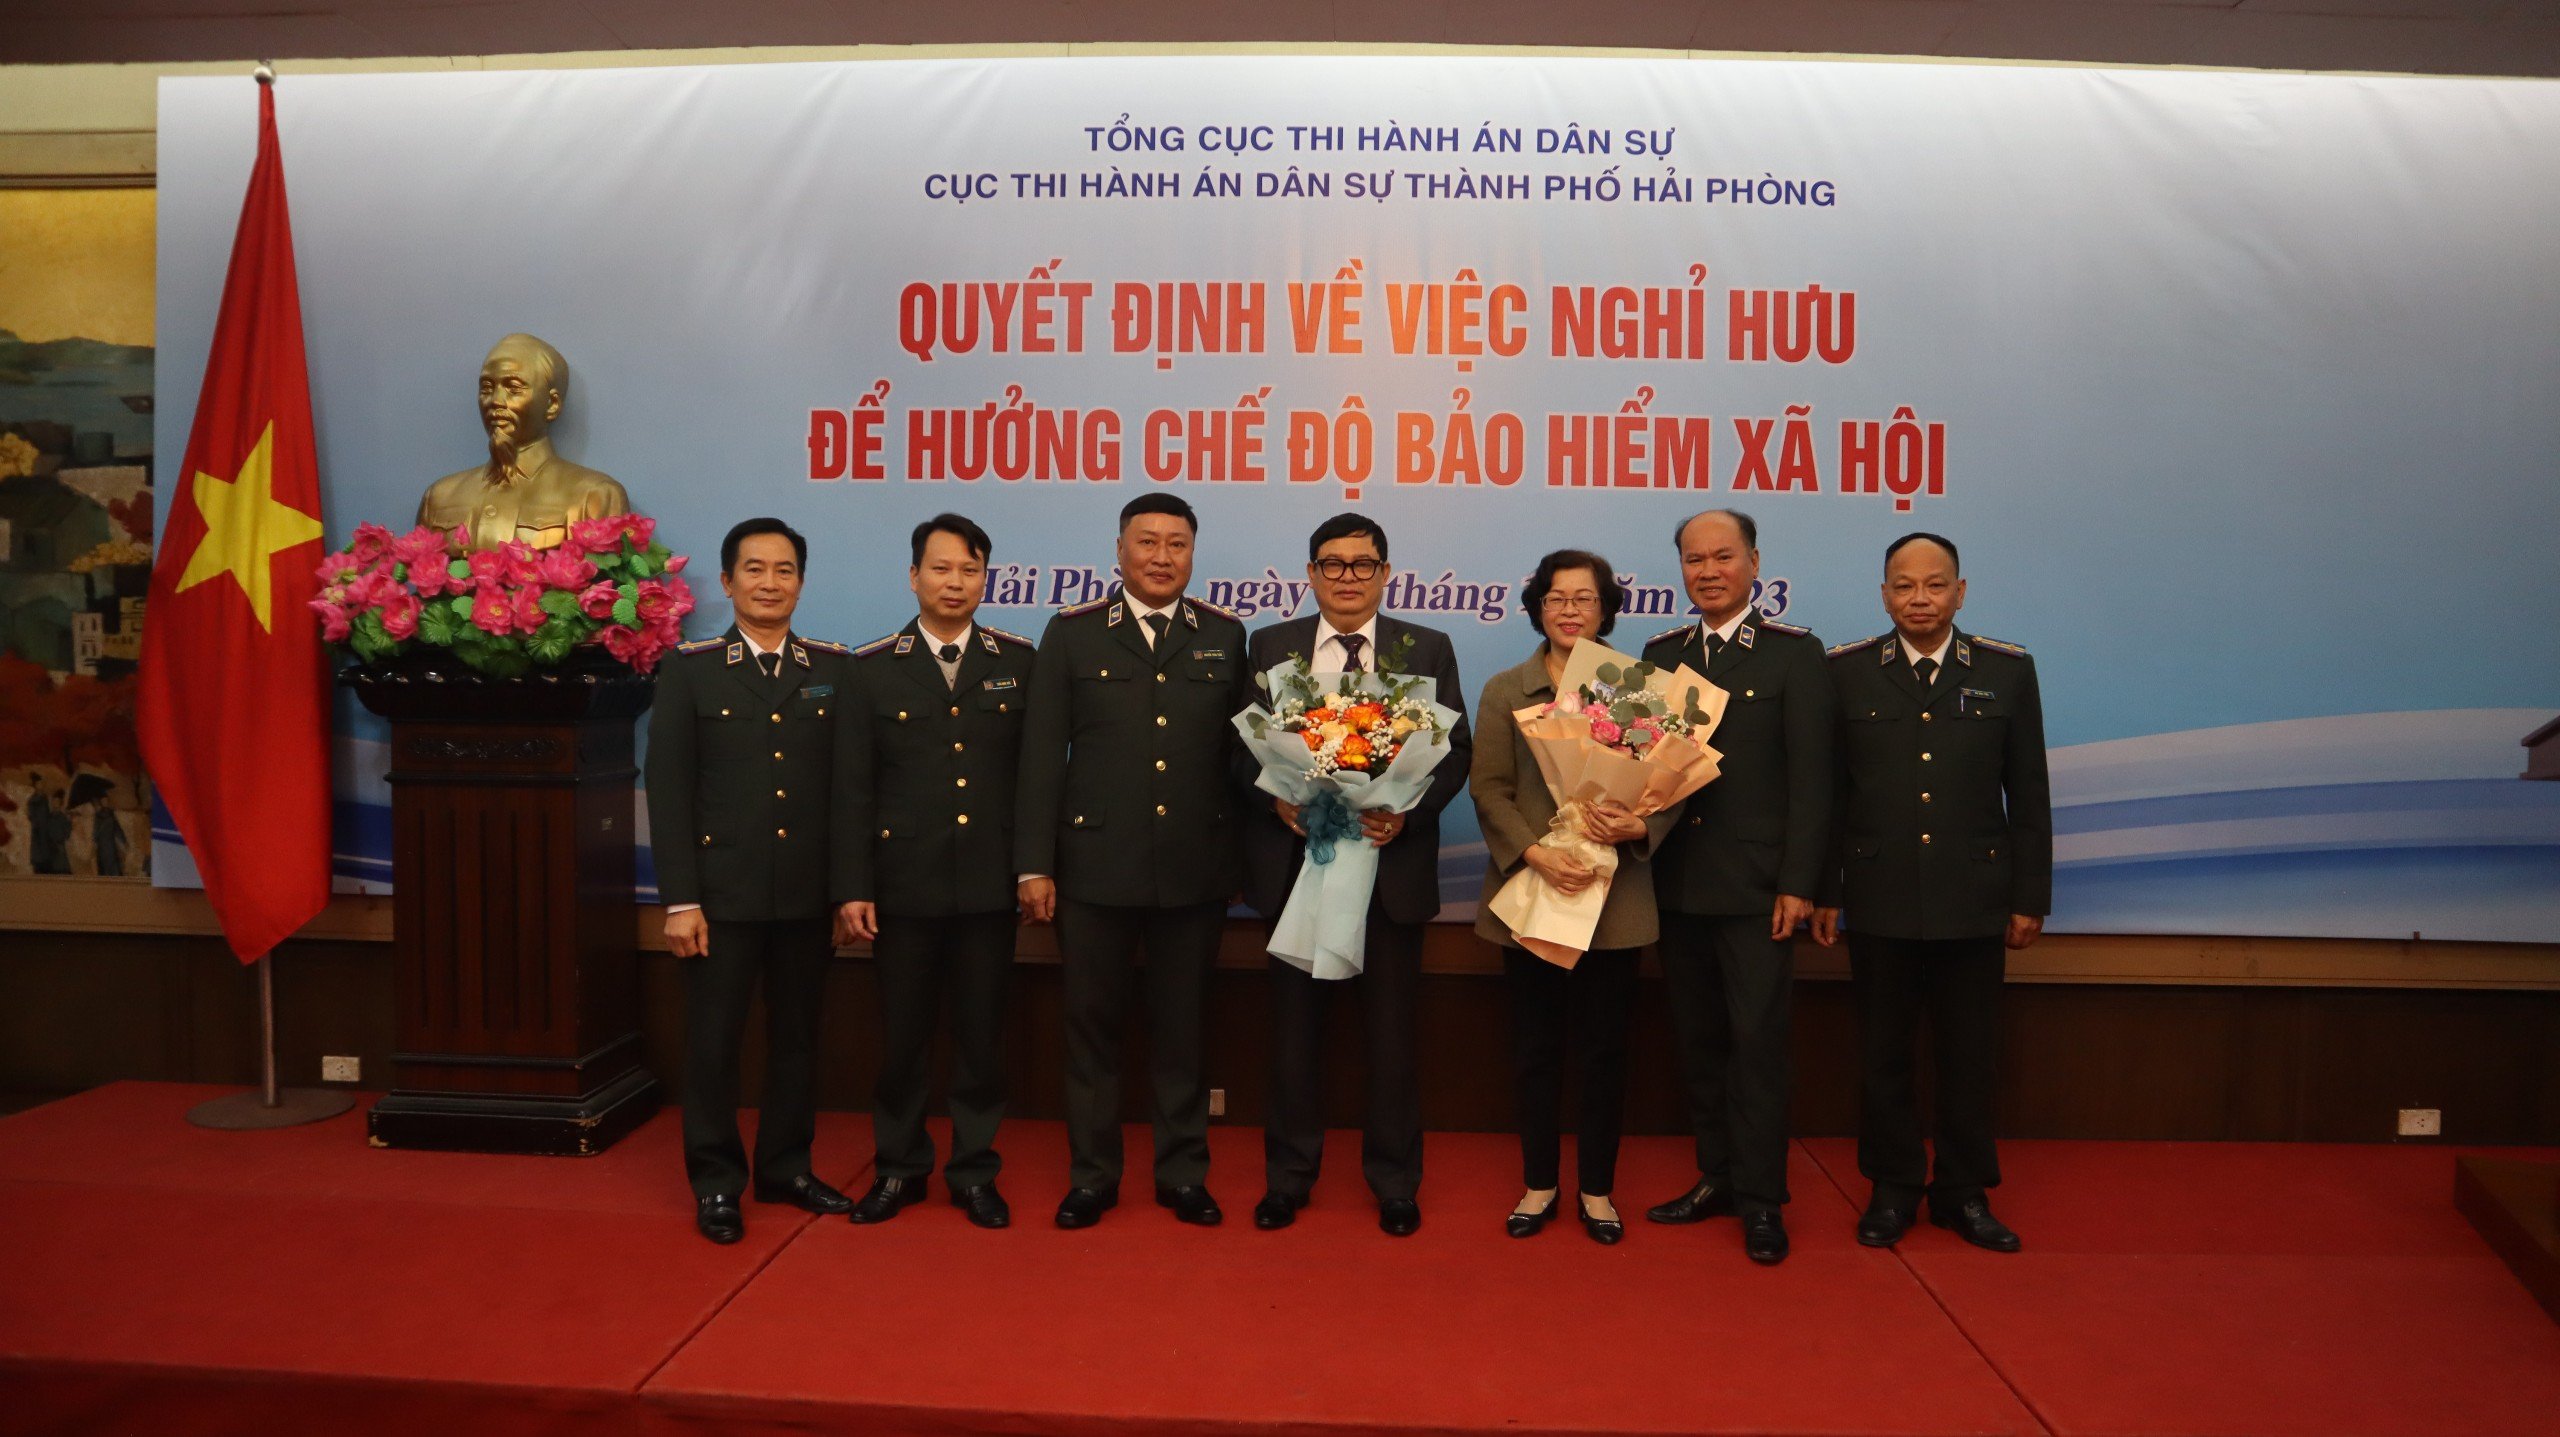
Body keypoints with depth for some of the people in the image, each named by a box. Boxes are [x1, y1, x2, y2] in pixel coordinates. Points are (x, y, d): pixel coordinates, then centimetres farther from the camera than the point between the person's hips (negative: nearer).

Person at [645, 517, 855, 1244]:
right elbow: (669, 791, -4)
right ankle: (716, 1182, 21)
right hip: (723, 892, -2)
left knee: (796, 1034, 12)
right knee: (714, 1040, 6)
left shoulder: (835, 668, 5)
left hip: (808, 892, 2)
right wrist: (680, 899, -10)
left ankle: (785, 1166, 28)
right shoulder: (689, 669, 0)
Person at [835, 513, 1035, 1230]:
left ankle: (974, 1170, 24)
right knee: (902, 1033, 9)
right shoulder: (872, 667, 2)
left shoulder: (1018, 661, 4)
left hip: (990, 882, 0)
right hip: (904, 883, 0)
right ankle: (898, 1167, 27)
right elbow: (853, 788, 1)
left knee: (981, 1031, 9)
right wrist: (854, 888, -3)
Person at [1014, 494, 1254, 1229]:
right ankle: (1091, 1175, 24)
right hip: (1094, 866, -1)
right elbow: (1041, 757, -1)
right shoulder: (1072, 633, 1)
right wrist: (1034, 864, -5)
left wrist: (1248, 851, 1)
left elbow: (1243, 747, 5)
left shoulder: (1225, 636, 5)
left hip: (1194, 869, 1)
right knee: (1092, 1024, 9)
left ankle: (1183, 1173, 26)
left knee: (1181, 1026, 12)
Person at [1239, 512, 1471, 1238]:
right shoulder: (1270, 646, 6)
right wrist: (1277, 799, -15)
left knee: (1391, 1030, 9)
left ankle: (1394, 1182, 24)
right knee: (1294, 1026, 11)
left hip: (1391, 863, -1)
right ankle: (1288, 1174, 26)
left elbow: (1455, 751, 0)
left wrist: (1407, 812, -16)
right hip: (1295, 862, 1)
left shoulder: (1427, 649, 4)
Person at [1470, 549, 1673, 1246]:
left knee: (1605, 1046, 7)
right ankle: (1539, 1183, 24)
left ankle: (1597, 1187, 23)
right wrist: (1535, 854, -16)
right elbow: (1488, 788, -2)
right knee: (1534, 1047, 9)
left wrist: (1638, 827, -19)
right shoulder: (1505, 691, 6)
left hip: (1614, 896, 0)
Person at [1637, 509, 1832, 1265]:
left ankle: (1761, 1198, 12)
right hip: (1679, 882, 5)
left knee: (1757, 1040, 0)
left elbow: (1810, 777, -6)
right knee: (1697, 1039, 12)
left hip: (1755, 884, -4)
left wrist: (1798, 883, -11)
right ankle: (1718, 1176, 25)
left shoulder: (1794, 653, -3)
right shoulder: (1660, 653, 11)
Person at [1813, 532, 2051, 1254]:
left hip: (1973, 902, 1)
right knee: (1882, 1054, 9)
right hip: (1878, 902, 0)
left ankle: (1964, 1191, 26)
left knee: (1970, 1057, 9)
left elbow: (2028, 795, 5)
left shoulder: (2008, 671, 3)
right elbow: (1827, 791, 2)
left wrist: (2030, 896, 3)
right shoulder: (1846, 671, 1)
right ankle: (1892, 1188, 25)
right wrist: (1822, 890, 1)